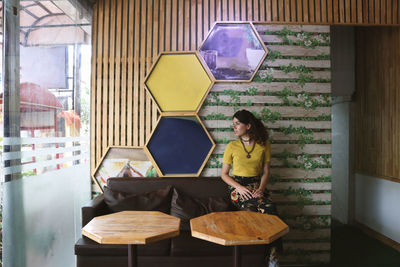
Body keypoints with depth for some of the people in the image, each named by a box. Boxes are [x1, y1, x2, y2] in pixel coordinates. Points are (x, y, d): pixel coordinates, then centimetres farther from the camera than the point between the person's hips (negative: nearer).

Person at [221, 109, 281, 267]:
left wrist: (261, 188, -10)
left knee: (271, 209, -30)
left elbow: (266, 171, 9)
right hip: (237, 187, -2)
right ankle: (272, 253, -15)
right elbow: (224, 174, 5)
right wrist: (239, 188, -11)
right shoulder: (232, 146, 2)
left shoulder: (264, 145, 6)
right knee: (268, 208, -29)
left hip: (257, 186, 2)